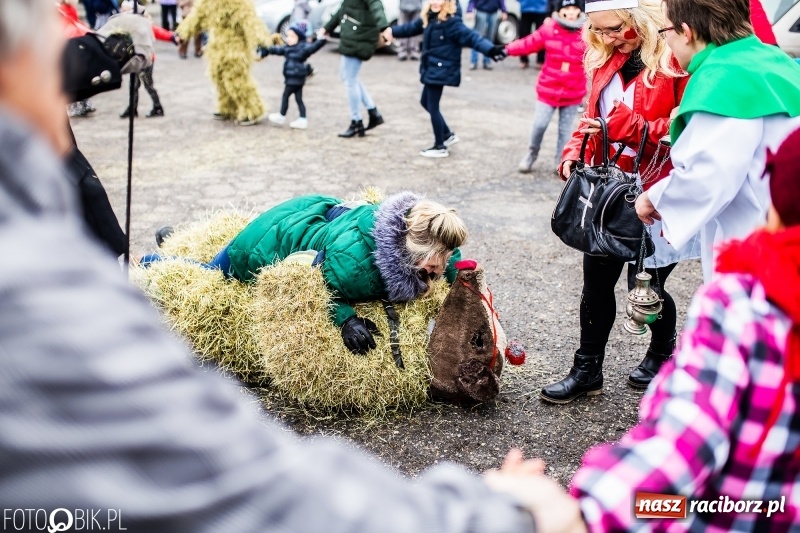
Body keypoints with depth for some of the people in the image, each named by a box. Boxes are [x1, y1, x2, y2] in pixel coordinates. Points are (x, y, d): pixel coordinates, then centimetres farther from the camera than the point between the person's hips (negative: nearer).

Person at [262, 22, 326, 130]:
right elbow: (278, 50, 25)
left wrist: (321, 40, -45)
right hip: (297, 79, 9)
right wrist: (267, 50, 33)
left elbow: (313, 47, -29)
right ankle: (302, 119, 13)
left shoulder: (302, 47, -14)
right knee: (298, 99, 10)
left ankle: (281, 116, 19)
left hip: (295, 79, -9)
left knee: (285, 96, 4)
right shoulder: (289, 48, 13)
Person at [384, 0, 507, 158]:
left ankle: (440, 147, 12)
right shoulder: (429, 18, 6)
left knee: (432, 107, -1)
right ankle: (448, 135, 33)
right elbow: (412, 27, 21)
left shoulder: (452, 22, -19)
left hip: (441, 71, -9)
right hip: (431, 69, 9)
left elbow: (470, 37, -27)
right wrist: (392, 31, 15)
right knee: (426, 102, 20)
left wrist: (491, 50, -39)